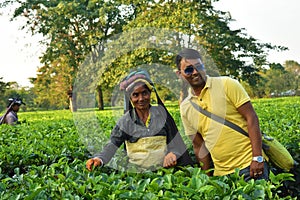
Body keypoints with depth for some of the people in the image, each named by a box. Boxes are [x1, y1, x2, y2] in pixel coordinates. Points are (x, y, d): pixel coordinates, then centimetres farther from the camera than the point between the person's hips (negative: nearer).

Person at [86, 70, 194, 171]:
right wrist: (100, 158, -22)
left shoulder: (161, 113, 8)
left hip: (164, 167, 1)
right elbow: (112, 145, -2)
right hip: (136, 171, -1)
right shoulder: (125, 121, 4)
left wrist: (173, 153, -8)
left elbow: (174, 138, 12)